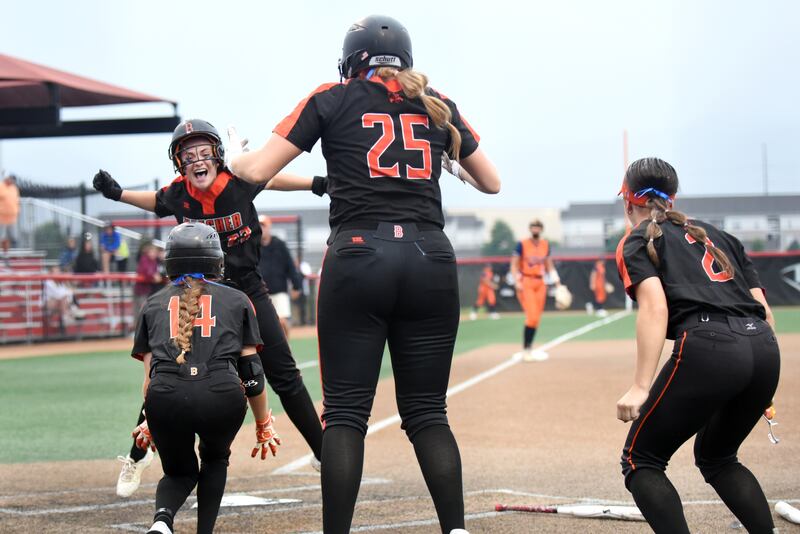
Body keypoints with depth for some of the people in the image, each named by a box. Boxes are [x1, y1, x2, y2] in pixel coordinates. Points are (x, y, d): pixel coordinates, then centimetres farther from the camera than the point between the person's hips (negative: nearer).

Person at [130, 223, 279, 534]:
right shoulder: (237, 300, 23)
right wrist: (264, 426, 28)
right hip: (223, 395, -1)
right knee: (215, 459, 31)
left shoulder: (153, 304, 26)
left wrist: (150, 424, 36)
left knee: (179, 471, 26)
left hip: (166, 396, 1)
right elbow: (251, 372, 17)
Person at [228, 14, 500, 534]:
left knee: (345, 413, 1)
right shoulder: (437, 105, 16)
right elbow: (491, 181, 23)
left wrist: (233, 153, 26)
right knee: (428, 413, 9)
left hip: (358, 257, -2)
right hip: (432, 260, 3)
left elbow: (257, 170, 4)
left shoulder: (332, 100, 9)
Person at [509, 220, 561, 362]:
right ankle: (526, 351, -9)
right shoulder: (522, 244, -4)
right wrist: (517, 282, -15)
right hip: (526, 283, -5)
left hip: (540, 283, 5)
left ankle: (529, 349, 13)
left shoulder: (546, 244, 10)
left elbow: (549, 266, 17)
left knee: (536, 318, 4)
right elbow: (514, 265, -3)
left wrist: (557, 281, 9)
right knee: (532, 317, -16)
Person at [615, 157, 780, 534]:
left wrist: (641, 387, -15)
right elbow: (765, 311, 21)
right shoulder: (719, 236, 29)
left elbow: (655, 307, -7)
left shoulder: (637, 242, 13)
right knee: (717, 457, 28)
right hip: (765, 348, 6)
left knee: (641, 461, 7)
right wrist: (760, 386, 30)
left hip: (707, 347, -6)